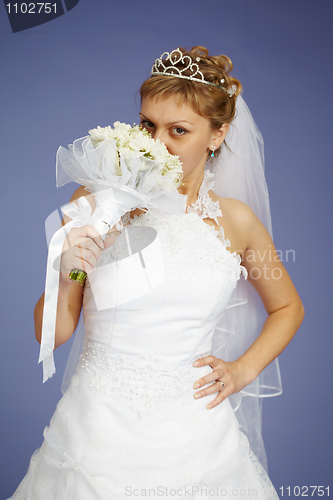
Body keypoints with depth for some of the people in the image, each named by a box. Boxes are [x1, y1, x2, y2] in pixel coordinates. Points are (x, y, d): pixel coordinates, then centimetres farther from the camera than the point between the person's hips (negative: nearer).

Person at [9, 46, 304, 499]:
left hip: (191, 441, 1)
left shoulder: (235, 220, -3)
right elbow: (51, 334, -3)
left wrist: (242, 370, 3)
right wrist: (66, 276, -21)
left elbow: (288, 308, 15)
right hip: (98, 428, 0)